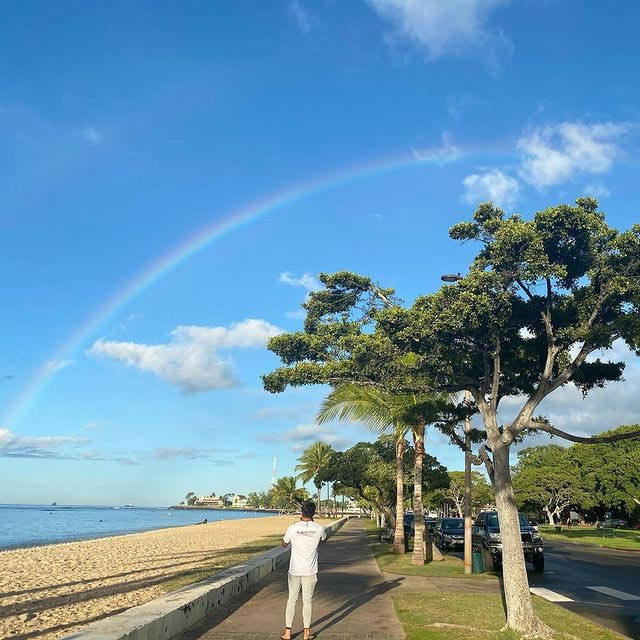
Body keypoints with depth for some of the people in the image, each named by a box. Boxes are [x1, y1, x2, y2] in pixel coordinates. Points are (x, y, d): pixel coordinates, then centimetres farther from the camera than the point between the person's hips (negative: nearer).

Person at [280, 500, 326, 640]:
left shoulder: (293, 528, -12)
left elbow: (284, 544, 8)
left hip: (294, 571, 0)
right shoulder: (319, 529, -8)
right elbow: (323, 538, 17)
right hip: (310, 571, 0)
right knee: (307, 601, 10)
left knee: (292, 600, 12)